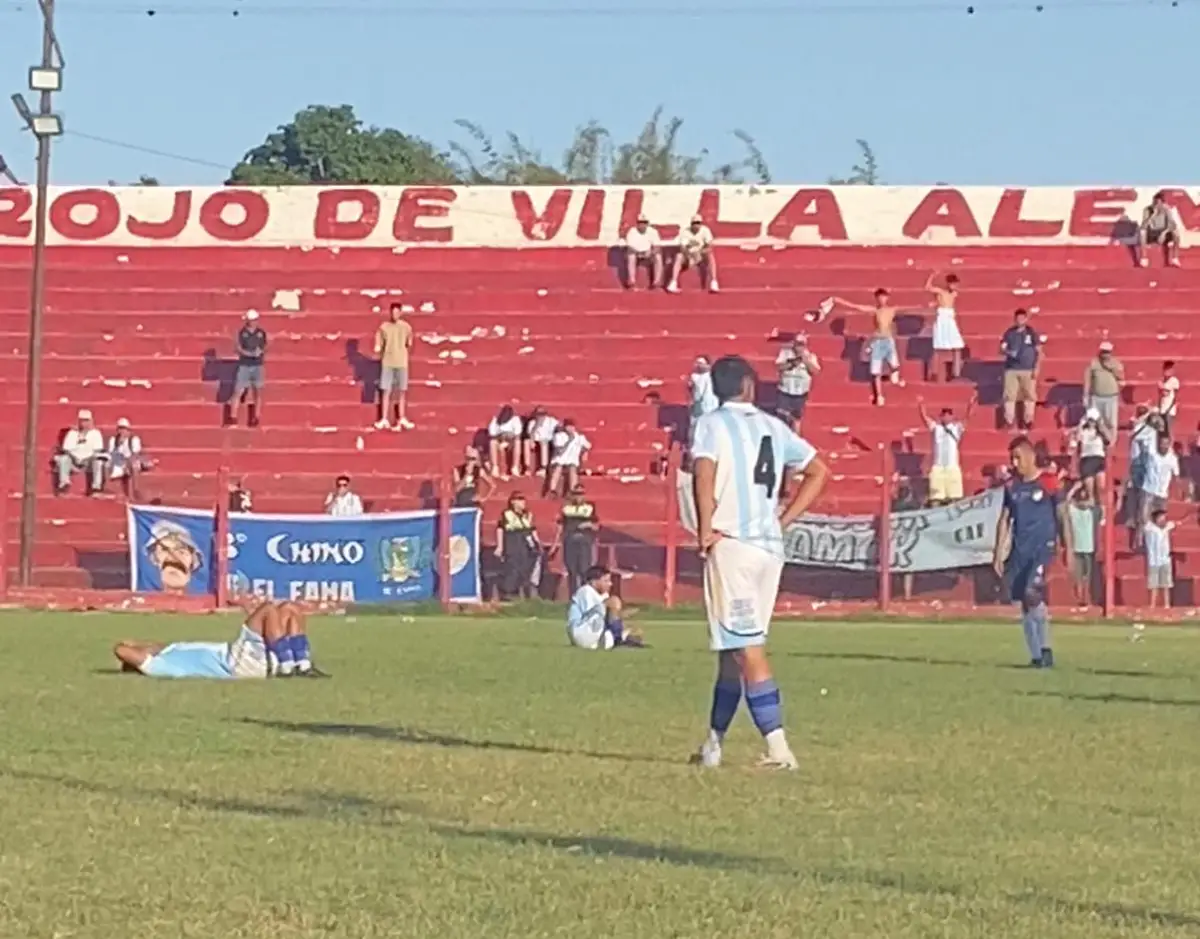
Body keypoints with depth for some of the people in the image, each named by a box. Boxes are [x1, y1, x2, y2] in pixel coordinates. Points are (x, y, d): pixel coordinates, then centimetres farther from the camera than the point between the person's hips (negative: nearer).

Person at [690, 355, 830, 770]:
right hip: (771, 546, 6)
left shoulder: (711, 424, -1)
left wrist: (705, 529, -14)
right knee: (733, 646, 16)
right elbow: (818, 471, 15)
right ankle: (713, 744, 25)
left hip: (731, 544, -6)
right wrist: (783, 521, 14)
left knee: (747, 647, -9)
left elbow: (705, 470, -19)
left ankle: (778, 747, -18)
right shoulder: (773, 427, 15)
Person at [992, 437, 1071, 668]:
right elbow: (1004, 520, 14)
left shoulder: (1048, 483, -5)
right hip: (1019, 552, 6)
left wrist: (1068, 549, -4)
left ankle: (1046, 648, -8)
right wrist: (999, 553, 10)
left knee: (1032, 594, -23)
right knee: (1025, 605, 5)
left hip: (1043, 548, -6)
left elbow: (1062, 517, -2)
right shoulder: (1012, 487, 10)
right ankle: (1036, 656, 13)